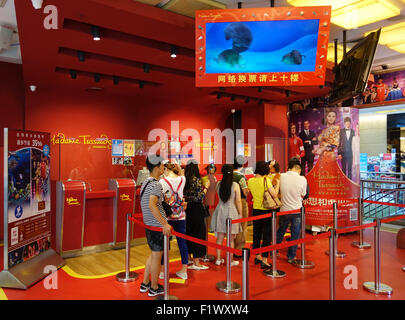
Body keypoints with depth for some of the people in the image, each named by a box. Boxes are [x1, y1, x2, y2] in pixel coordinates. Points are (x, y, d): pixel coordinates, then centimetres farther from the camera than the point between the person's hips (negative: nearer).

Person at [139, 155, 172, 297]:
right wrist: (165, 224, -31)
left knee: (153, 254, 22)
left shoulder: (145, 182, 11)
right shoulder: (156, 184, -19)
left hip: (148, 225, 9)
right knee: (157, 257, 5)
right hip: (157, 226, -9)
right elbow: (152, 205, -32)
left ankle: (145, 284, 32)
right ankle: (154, 289, 20)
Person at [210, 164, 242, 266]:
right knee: (231, 239, 8)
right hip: (231, 211, -3)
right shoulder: (235, 185, -12)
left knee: (220, 237, 13)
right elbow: (238, 201, -9)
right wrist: (240, 214, 2)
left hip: (220, 210, 3)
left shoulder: (218, 184, -3)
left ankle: (218, 259, 22)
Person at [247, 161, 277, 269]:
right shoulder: (266, 180, -15)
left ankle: (257, 256, 31)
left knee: (256, 233, 17)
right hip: (266, 211, -5)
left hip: (255, 210, 5)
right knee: (267, 235, 4)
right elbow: (274, 195, -19)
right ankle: (264, 260, 6)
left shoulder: (250, 181, 0)